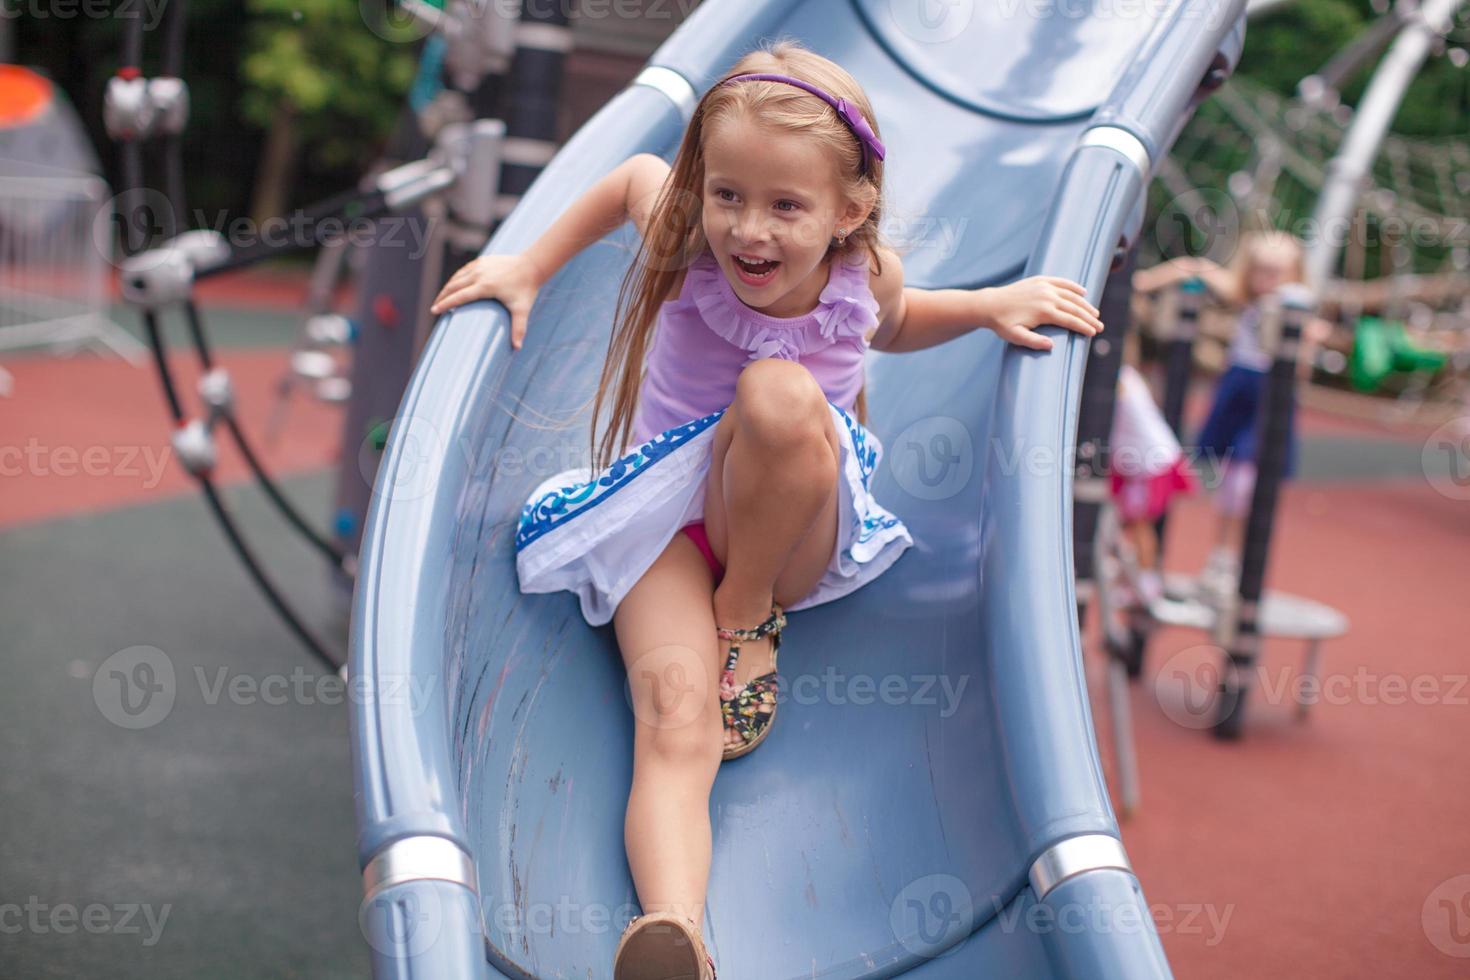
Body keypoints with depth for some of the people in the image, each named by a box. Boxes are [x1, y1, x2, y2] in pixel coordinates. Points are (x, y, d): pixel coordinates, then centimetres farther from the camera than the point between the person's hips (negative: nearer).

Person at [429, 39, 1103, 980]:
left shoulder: (867, 273, -10)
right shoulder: (683, 241, -14)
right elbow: (632, 177, 11)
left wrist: (990, 304, 1)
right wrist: (529, 267, 7)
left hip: (794, 532, 1)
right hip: (666, 523, -1)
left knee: (782, 390, -35)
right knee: (678, 724, -31)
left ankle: (748, 615, -15)